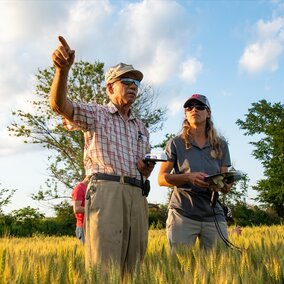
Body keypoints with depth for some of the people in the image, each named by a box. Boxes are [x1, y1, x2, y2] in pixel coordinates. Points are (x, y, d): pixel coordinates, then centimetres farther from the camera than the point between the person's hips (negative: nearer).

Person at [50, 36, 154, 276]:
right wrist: (63, 68, -28)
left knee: (132, 266, 2)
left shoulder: (141, 128, 27)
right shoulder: (95, 114, 9)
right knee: (104, 266, -17)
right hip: (106, 189, -6)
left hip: (137, 195, 6)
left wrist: (147, 169, 5)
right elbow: (59, 105, -9)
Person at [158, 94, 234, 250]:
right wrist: (188, 177, -17)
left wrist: (224, 186, -13)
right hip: (182, 213, -2)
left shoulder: (221, 145, 13)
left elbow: (225, 180, 13)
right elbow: (161, 179, 0)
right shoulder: (176, 143, 6)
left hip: (213, 214, 2)